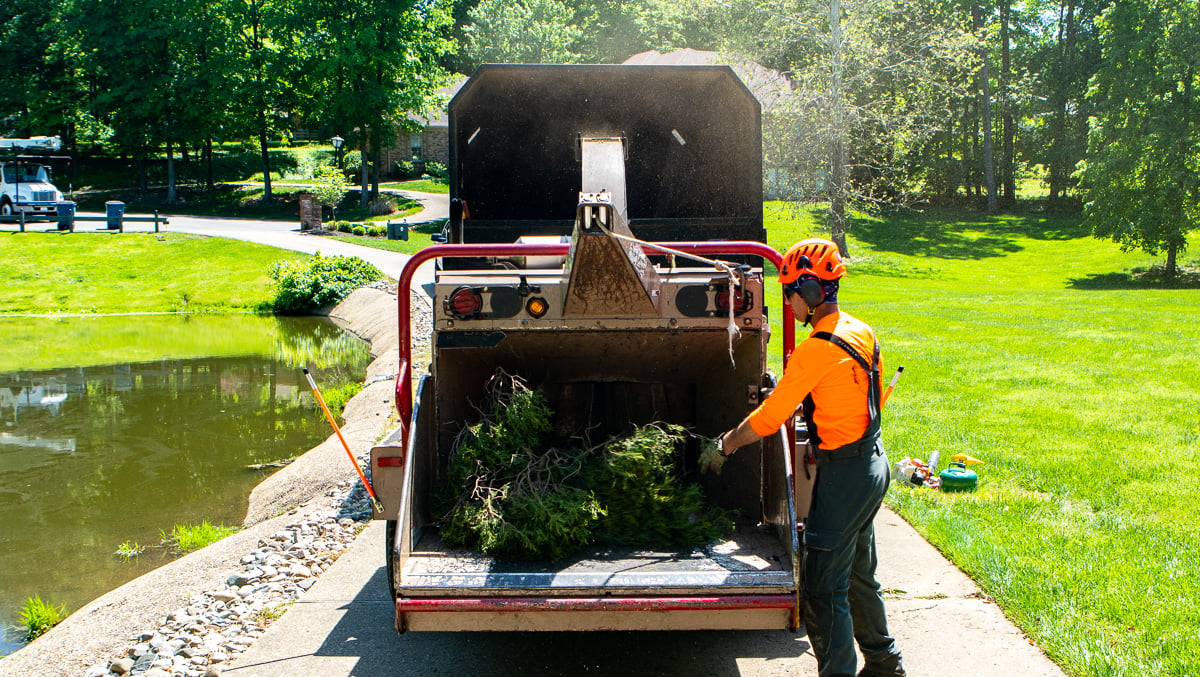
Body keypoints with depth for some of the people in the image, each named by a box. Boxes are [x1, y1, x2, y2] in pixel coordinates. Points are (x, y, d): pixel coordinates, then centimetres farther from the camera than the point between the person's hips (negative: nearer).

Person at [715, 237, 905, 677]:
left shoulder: (816, 350, -21)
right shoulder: (862, 332, 6)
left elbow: (769, 418, -15)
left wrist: (727, 444, 2)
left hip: (843, 474, -10)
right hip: (874, 463, 10)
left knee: (823, 590, -4)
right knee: (859, 574, 23)